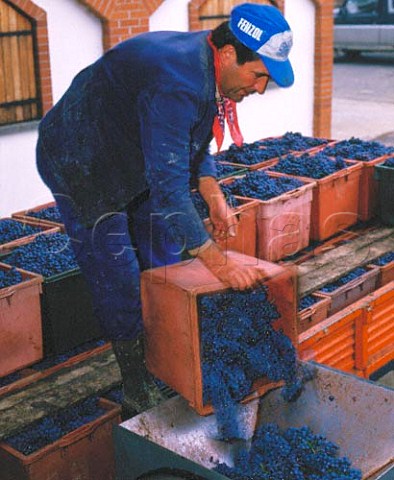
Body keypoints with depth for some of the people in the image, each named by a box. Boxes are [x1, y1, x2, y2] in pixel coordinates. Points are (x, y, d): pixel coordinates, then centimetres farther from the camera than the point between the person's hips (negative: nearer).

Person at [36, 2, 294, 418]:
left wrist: (213, 196, -8)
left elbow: (194, 143, 7)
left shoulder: (208, 65, -8)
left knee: (165, 263, 11)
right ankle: (138, 392, 7)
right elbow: (168, 187, -41)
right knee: (118, 279, -6)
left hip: (133, 161, 9)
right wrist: (218, 262, -39)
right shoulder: (175, 83, -38)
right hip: (79, 164, -9)